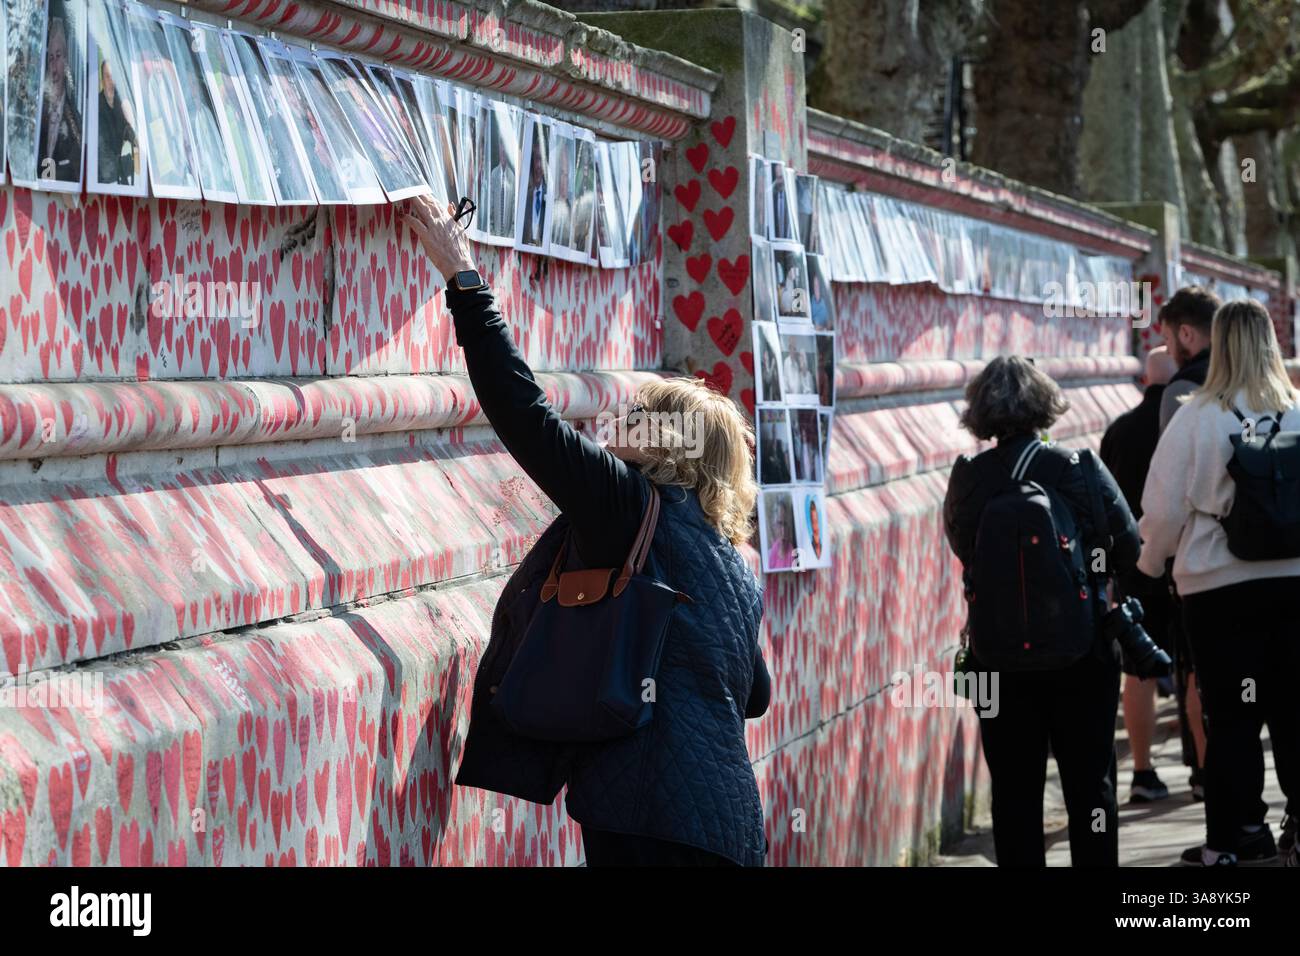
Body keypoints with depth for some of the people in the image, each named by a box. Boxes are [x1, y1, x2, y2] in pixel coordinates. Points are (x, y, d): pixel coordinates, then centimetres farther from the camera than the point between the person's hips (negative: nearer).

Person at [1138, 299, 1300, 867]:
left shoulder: (1197, 418, -11)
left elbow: (1165, 508, -7)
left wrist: (1151, 562, 10)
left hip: (1219, 586, -2)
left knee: (1232, 715, 4)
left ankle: (1235, 836, 7)